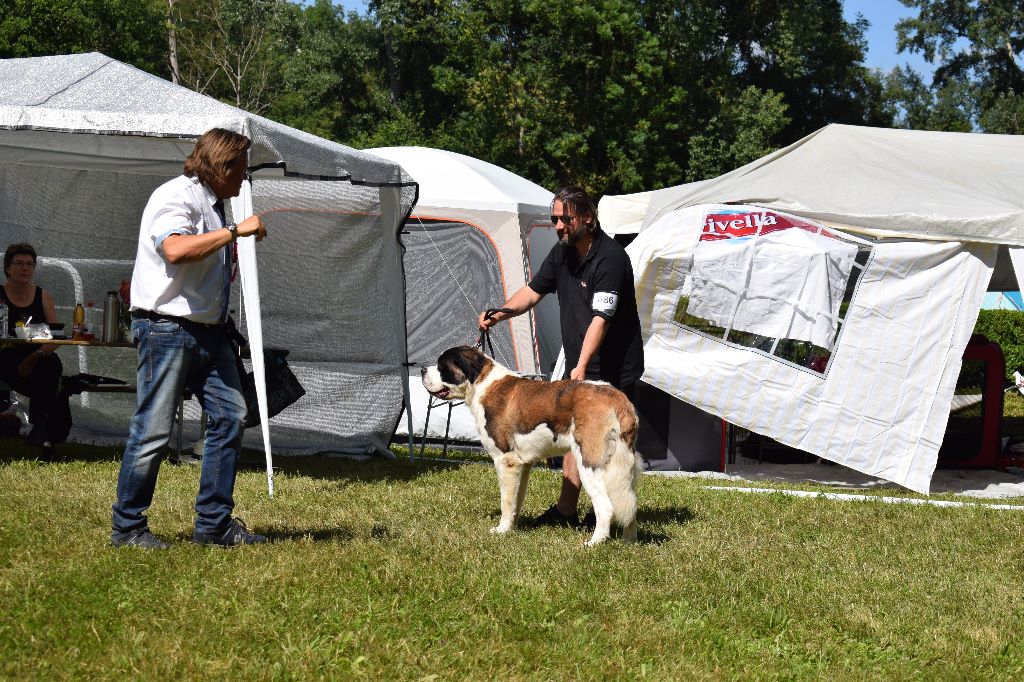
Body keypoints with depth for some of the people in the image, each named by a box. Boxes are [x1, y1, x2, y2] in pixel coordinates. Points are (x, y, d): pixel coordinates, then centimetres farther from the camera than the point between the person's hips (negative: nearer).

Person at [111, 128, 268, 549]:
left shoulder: (213, 204, 19)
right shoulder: (175, 196, -10)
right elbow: (175, 249, -30)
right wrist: (235, 231, -23)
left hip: (208, 330, 10)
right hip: (168, 327, -9)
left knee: (230, 416, 4)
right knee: (153, 430, -6)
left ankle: (214, 523, 11)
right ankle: (127, 527, 5)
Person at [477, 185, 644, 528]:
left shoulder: (610, 258, -20)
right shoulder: (562, 252, 6)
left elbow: (600, 318, -27)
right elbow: (533, 291, 15)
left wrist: (582, 365, -35)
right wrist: (499, 314, -3)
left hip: (614, 369, -8)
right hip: (578, 365, 8)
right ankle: (566, 511, 14)